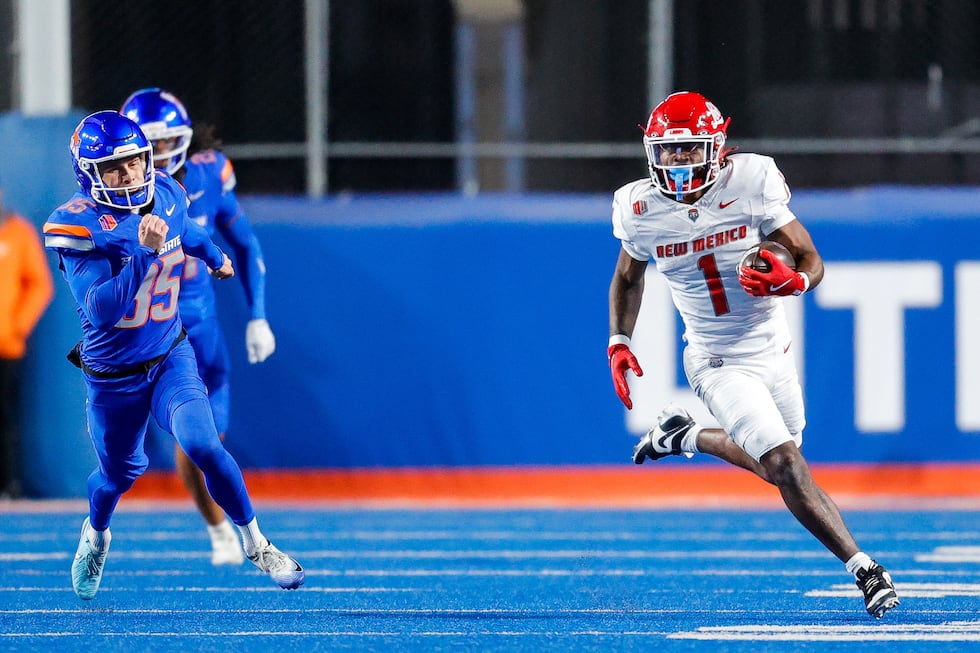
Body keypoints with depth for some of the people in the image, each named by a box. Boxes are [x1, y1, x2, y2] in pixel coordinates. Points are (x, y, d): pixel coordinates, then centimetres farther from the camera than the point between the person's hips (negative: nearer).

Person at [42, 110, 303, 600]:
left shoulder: (165, 196, -7)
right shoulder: (80, 226, -24)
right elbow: (100, 310, -33)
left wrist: (213, 255, 40)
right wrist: (145, 252, -42)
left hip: (171, 358, 3)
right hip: (113, 377, -2)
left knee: (203, 445, -20)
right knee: (120, 472, 16)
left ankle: (256, 544, -3)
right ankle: (95, 533, 51)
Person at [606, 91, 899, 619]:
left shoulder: (751, 184, -16)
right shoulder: (641, 209, -9)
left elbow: (811, 260, -12)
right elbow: (628, 277, 12)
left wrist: (793, 280, -34)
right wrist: (618, 343, 1)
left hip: (774, 351, 2)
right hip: (719, 363, -2)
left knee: (777, 463, 19)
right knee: (785, 467, -17)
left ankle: (685, 436, 43)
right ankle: (864, 570, -12)